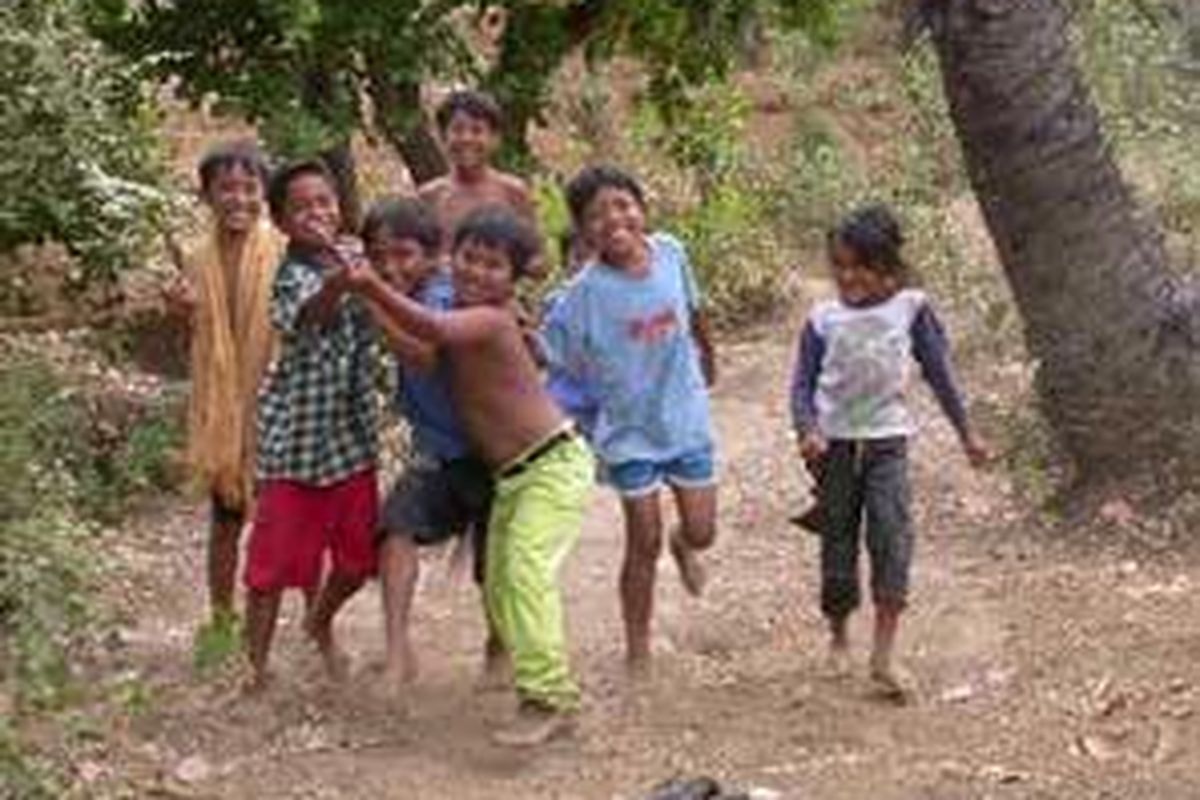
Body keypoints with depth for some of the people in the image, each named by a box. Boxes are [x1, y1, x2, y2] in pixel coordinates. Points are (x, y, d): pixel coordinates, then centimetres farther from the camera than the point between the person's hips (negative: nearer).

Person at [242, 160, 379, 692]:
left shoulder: (354, 262, 3)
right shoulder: (292, 276, -16)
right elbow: (315, 313, -39)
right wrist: (340, 274, -59)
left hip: (352, 435, 6)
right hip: (296, 437, -6)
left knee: (359, 555, 14)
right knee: (276, 557, 0)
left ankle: (320, 623, 42)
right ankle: (255, 662, 12)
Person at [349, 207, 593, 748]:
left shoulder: (489, 320, -22)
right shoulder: (466, 316, 5)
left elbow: (435, 329, -42)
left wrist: (373, 288, -52)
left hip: (554, 464, -10)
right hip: (510, 477, 10)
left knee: (526, 569, -23)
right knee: (498, 584, 8)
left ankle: (545, 699, -24)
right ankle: (558, 700, 17)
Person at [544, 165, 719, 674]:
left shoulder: (670, 253, -7)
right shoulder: (586, 291, -18)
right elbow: (553, 359, -15)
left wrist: (707, 359, 27)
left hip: (686, 416, 3)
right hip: (629, 428, -3)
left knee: (702, 531, 8)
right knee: (644, 542, 1)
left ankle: (684, 548, 47)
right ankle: (638, 652, 17)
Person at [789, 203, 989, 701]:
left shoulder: (910, 309, -1)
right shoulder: (824, 320, 0)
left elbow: (938, 372, 7)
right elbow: (803, 384, -1)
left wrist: (966, 433, 11)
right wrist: (807, 431, -21)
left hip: (887, 440, -1)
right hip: (835, 443, 1)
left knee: (892, 534, -16)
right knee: (838, 540, 8)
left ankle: (883, 657, -15)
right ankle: (838, 636, 31)